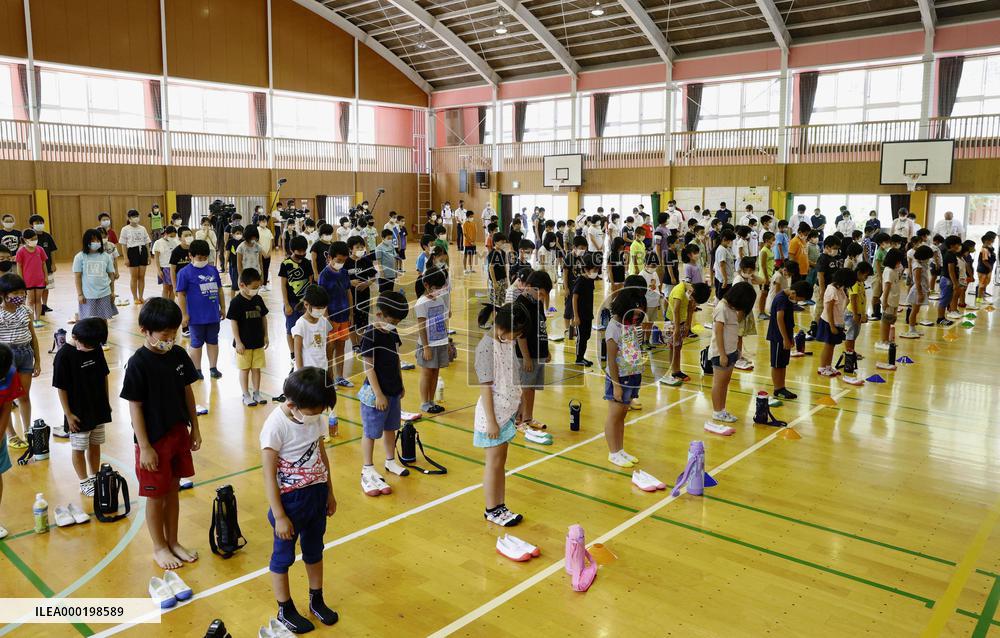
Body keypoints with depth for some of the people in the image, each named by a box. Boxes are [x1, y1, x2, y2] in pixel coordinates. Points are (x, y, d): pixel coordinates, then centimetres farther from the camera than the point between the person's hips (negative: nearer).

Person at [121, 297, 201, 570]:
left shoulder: (179, 355, -2)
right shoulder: (138, 364, -18)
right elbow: (135, 407, -15)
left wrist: (194, 428, 9)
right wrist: (144, 447, -14)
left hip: (179, 434, 5)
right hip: (154, 440, -5)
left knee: (173, 490, 17)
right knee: (155, 496, 9)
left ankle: (173, 542, 32)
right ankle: (159, 548, 26)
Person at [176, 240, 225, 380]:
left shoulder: (213, 270, 5)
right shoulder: (185, 272, -8)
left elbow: (220, 290, 13)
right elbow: (181, 295, -8)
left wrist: (222, 307, 13)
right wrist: (184, 315, -10)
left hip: (213, 315, 4)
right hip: (196, 317, -4)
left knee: (213, 341, 14)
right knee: (196, 343, 8)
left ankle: (213, 367, 25)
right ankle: (196, 370, 21)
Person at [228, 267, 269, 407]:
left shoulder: (258, 299, 3)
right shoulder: (236, 302, -13)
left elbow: (263, 317, 11)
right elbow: (233, 322, -13)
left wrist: (265, 336, 10)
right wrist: (238, 342, -14)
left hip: (258, 342, 5)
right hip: (244, 343, -5)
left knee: (256, 368, 12)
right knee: (244, 369, 7)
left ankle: (256, 393, 23)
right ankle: (246, 395, 16)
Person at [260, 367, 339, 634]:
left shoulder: (316, 419, -6)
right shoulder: (276, 426, -24)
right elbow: (269, 476, -19)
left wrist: (329, 493, 14)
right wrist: (279, 516, -15)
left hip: (317, 494, 6)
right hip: (290, 500, -6)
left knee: (314, 551, 22)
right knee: (283, 556, 14)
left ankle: (317, 600, 42)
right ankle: (285, 611, 33)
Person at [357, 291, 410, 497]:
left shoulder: (392, 332, 5)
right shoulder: (370, 335, -19)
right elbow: (369, 366, -19)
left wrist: (400, 385, 18)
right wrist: (378, 394, -18)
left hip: (394, 391, 8)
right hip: (376, 393, -8)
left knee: (391, 428, 20)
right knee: (371, 433, 4)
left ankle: (390, 461, 36)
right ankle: (368, 471, 15)